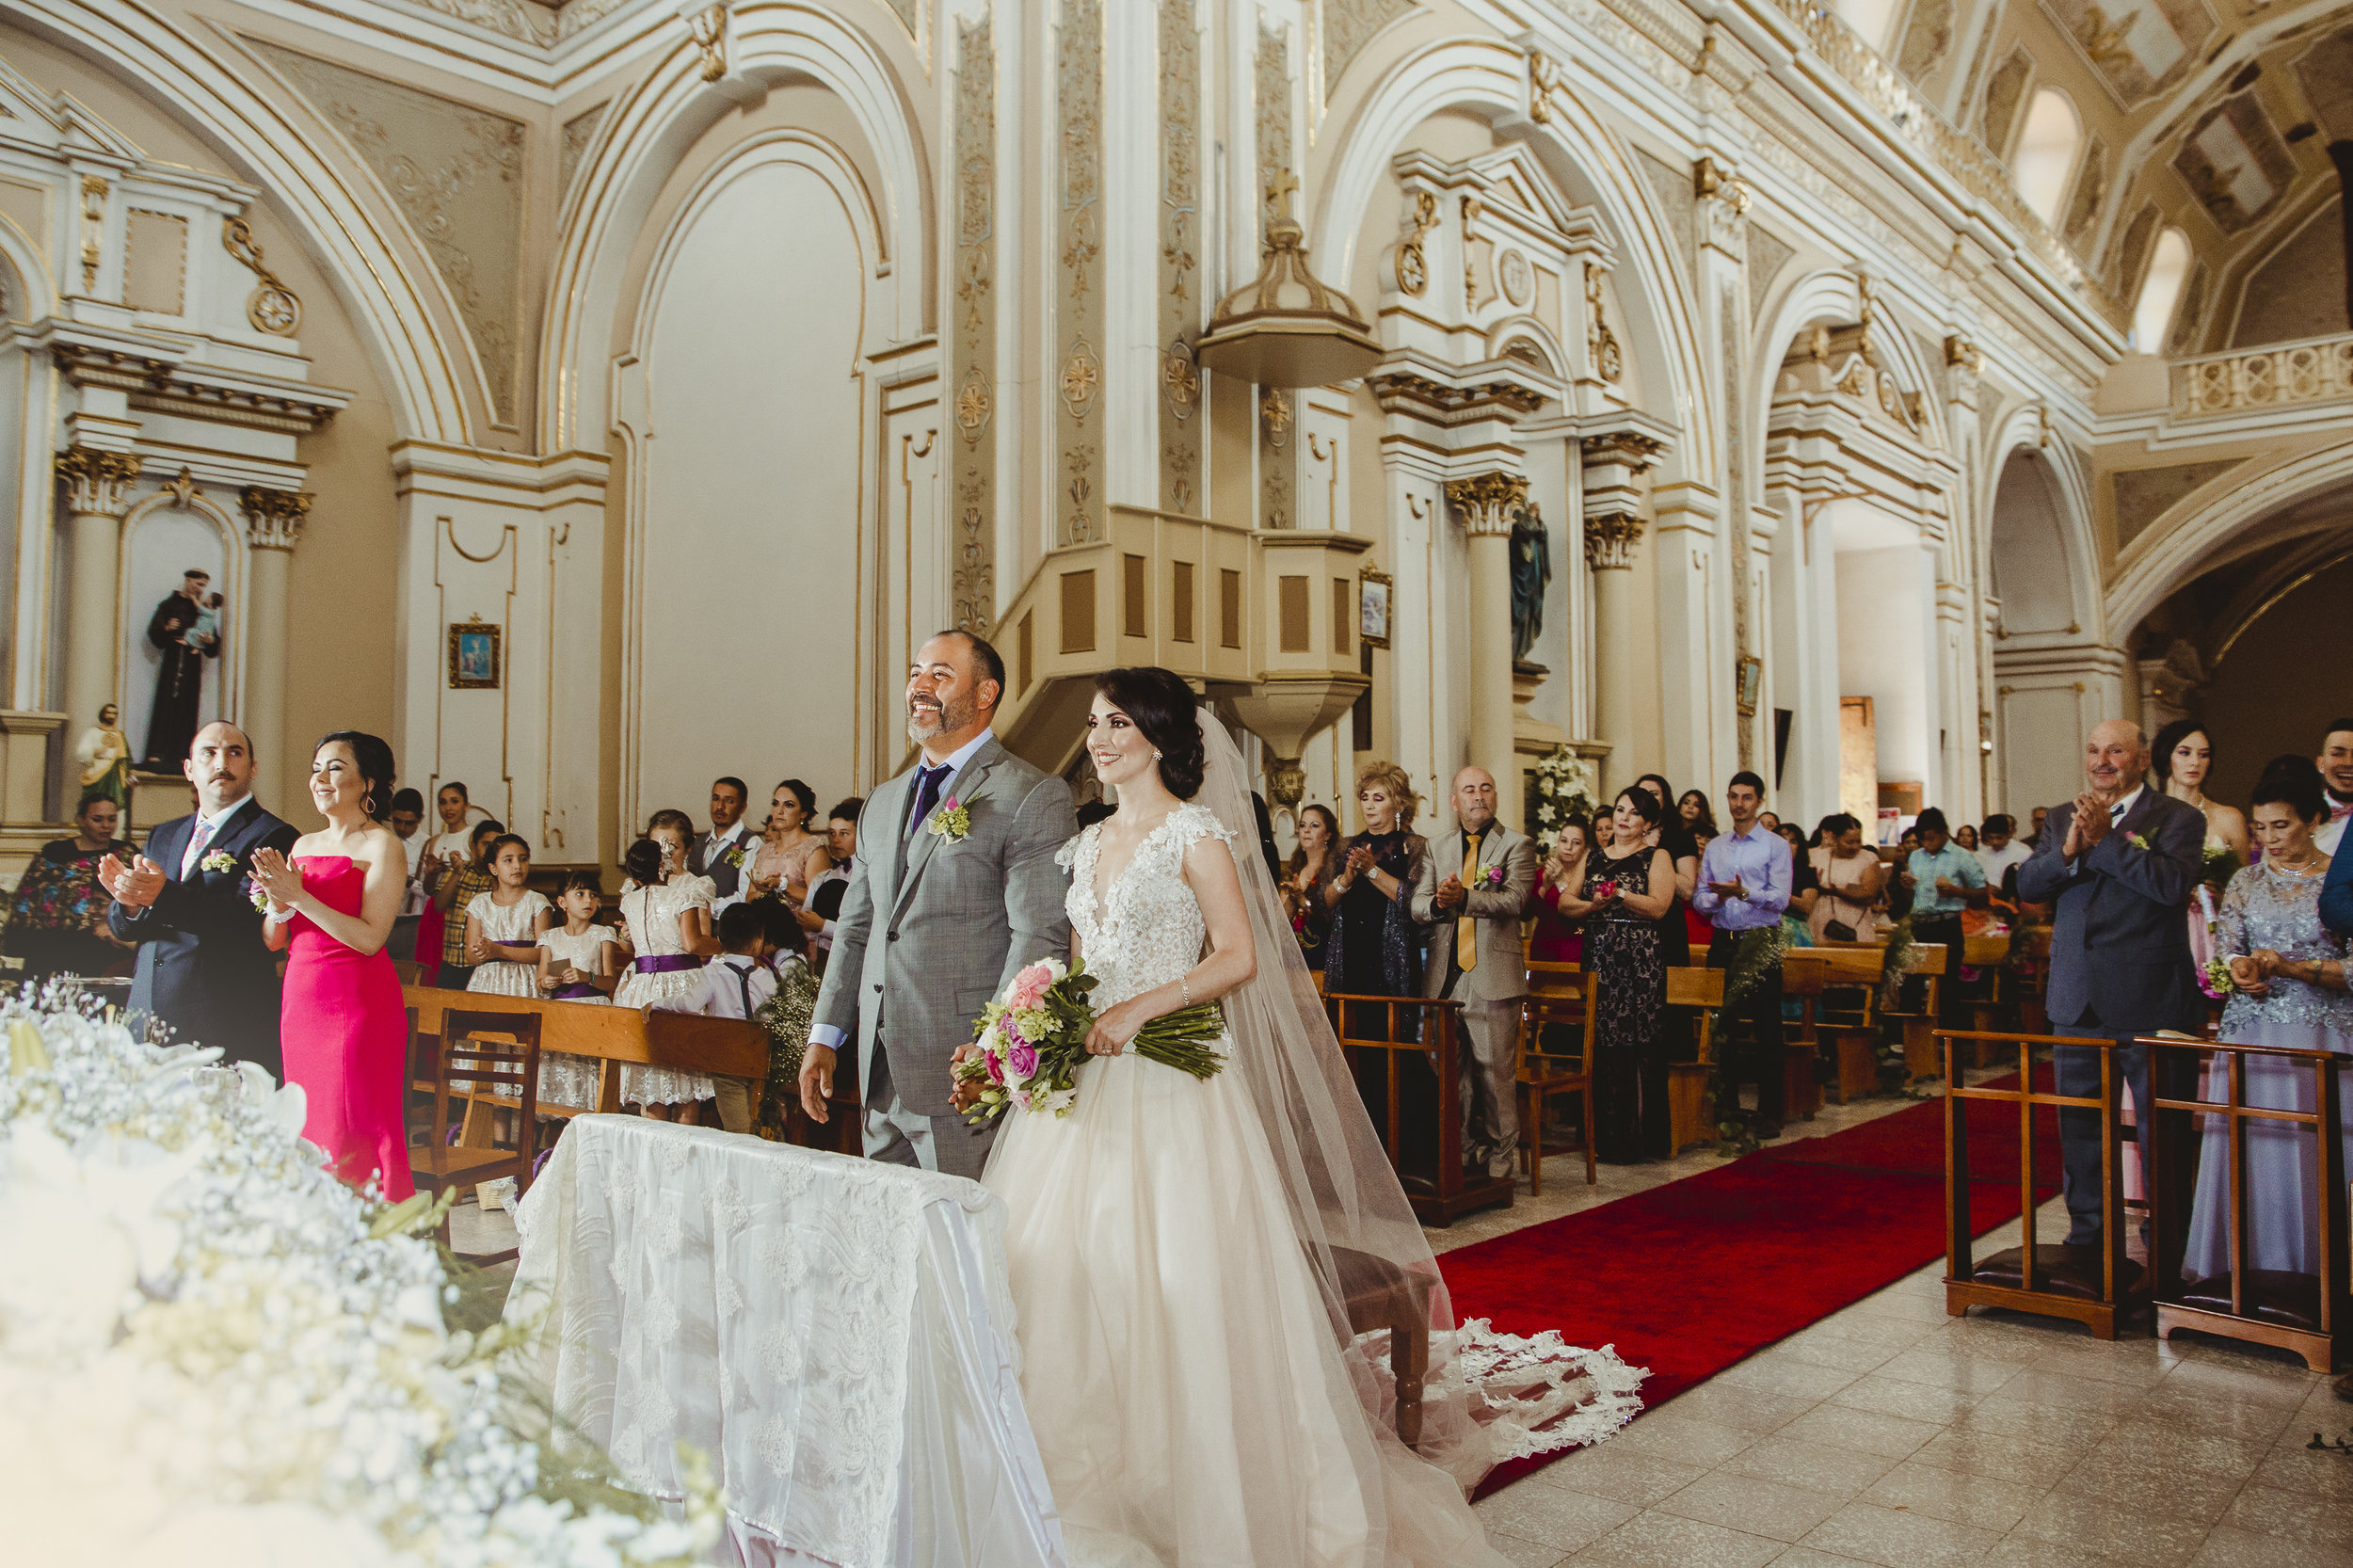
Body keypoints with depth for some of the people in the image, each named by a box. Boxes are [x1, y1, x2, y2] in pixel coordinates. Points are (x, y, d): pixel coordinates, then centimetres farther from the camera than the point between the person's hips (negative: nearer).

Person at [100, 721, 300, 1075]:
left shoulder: (274, 836, -3)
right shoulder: (163, 836, 20)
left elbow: (251, 922, -17)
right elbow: (120, 928, 15)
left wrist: (164, 896, -25)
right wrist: (129, 902, -8)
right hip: (149, 1018, 6)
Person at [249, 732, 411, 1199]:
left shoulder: (382, 846, -6)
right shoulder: (303, 845, 15)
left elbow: (370, 938, -15)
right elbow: (273, 941, 13)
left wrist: (299, 897, -16)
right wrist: (277, 903, -8)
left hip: (356, 1003, -7)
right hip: (300, 999, 7)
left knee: (352, 1139, -6)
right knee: (306, 1134, 10)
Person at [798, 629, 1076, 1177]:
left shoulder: (1033, 797, -7)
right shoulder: (884, 802, 18)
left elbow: (1041, 937, -15)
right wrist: (824, 1035, 13)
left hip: (964, 1075, -7)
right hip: (881, 1072, 7)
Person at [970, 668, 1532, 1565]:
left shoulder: (1197, 835, -4)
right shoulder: (1087, 845, 16)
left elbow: (1239, 959, -12)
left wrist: (1143, 1007, -21)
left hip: (1172, 1086, -6)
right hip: (1087, 1080, 7)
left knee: (1178, 1279, -5)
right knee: (1069, 1271, 5)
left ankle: (1194, 1489, 9)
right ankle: (1092, 1479, 19)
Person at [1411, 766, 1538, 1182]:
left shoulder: (1517, 845, 4)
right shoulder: (1437, 849, 16)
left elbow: (1515, 899, -12)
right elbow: (1416, 904, 6)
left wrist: (1464, 898, -26)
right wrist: (1438, 903, -18)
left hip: (1493, 975, -4)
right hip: (1445, 974, 4)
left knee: (1496, 1069, -1)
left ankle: (1501, 1155, 10)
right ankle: (1465, 1149, 19)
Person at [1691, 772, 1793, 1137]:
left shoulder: (1776, 846, 0)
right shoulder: (1714, 846, 14)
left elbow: (1780, 899, -11)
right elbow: (1699, 899, 11)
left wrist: (1744, 892, -26)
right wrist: (1717, 897, -10)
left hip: (1761, 944, -4)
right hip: (1722, 942, 4)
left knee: (1767, 1030, -3)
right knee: (1722, 1026, 8)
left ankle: (1769, 1113, 3)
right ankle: (1726, 1103, 19)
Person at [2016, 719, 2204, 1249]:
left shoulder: (2177, 818, -3)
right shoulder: (2061, 819, 12)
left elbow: (2175, 883, -20)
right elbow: (2027, 885, 2)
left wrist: (2102, 841, -18)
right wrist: (2068, 850, -15)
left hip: (2148, 1002, -5)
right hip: (2077, 1002, 5)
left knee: (2160, 1129, 3)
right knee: (2078, 1125, 14)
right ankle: (2086, 1235, 26)